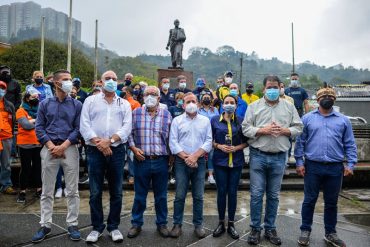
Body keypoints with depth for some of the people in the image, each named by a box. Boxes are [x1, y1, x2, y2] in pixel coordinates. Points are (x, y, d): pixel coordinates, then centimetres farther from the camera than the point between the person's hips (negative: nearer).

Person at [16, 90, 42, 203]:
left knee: (38, 167, 10)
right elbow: (26, 125, -16)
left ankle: (39, 189, 20)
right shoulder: (21, 111, -3)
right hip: (26, 144, -4)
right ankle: (22, 192, 13)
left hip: (39, 143, 4)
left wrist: (33, 121, -9)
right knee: (26, 168, 2)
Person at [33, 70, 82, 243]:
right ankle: (45, 225, 21)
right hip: (49, 149, 1)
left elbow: (78, 128, -1)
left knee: (72, 190, 3)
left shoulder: (77, 105, 4)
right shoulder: (45, 104, 8)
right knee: (47, 191, 8)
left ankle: (72, 225, 15)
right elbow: (39, 128, 3)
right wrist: (51, 147, -9)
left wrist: (63, 146, -11)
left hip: (70, 149, -1)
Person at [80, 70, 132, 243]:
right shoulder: (90, 101, 8)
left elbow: (127, 127, -2)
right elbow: (84, 125, -3)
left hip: (117, 151, 1)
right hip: (95, 151, 0)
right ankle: (97, 227, 21)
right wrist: (99, 143, -13)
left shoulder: (124, 104, 10)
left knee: (116, 192, 7)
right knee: (95, 192, 6)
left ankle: (113, 226, 22)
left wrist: (109, 140, -15)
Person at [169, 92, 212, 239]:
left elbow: (208, 141, 0)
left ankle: (198, 225, 21)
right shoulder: (177, 120, 4)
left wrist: (195, 156, -12)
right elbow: (173, 142, -3)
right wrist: (186, 157, -12)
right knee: (180, 196, 5)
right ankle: (177, 224, 18)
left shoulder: (205, 121, 8)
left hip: (199, 162, 1)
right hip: (181, 162, -1)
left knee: (198, 196, 8)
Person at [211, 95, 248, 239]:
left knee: (233, 192, 7)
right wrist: (219, 146, -13)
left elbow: (246, 141, 5)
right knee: (221, 191, 6)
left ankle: (231, 224, 21)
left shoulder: (241, 121, 0)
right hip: (220, 160, 0)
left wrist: (237, 147, -13)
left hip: (236, 161, 1)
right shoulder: (215, 120, 0)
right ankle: (221, 223, 21)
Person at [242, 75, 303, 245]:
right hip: (258, 155, -1)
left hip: (279, 157, 2)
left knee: (273, 195, 12)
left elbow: (298, 127, 7)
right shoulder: (254, 106, 2)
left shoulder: (289, 107, 8)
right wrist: (263, 130, -16)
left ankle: (270, 228, 27)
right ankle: (255, 228, 18)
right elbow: (245, 129, -4)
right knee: (256, 194, 3)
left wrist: (284, 131, -11)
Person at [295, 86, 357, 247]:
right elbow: (300, 142, 2)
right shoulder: (307, 118, 4)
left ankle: (330, 233, 28)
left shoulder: (343, 120, 8)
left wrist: (350, 164, -2)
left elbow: (350, 144, 8)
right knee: (309, 200, 7)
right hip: (312, 166, -1)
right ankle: (305, 231, 21)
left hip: (335, 168, 2)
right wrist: (299, 162, -4)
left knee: (332, 202, 13)